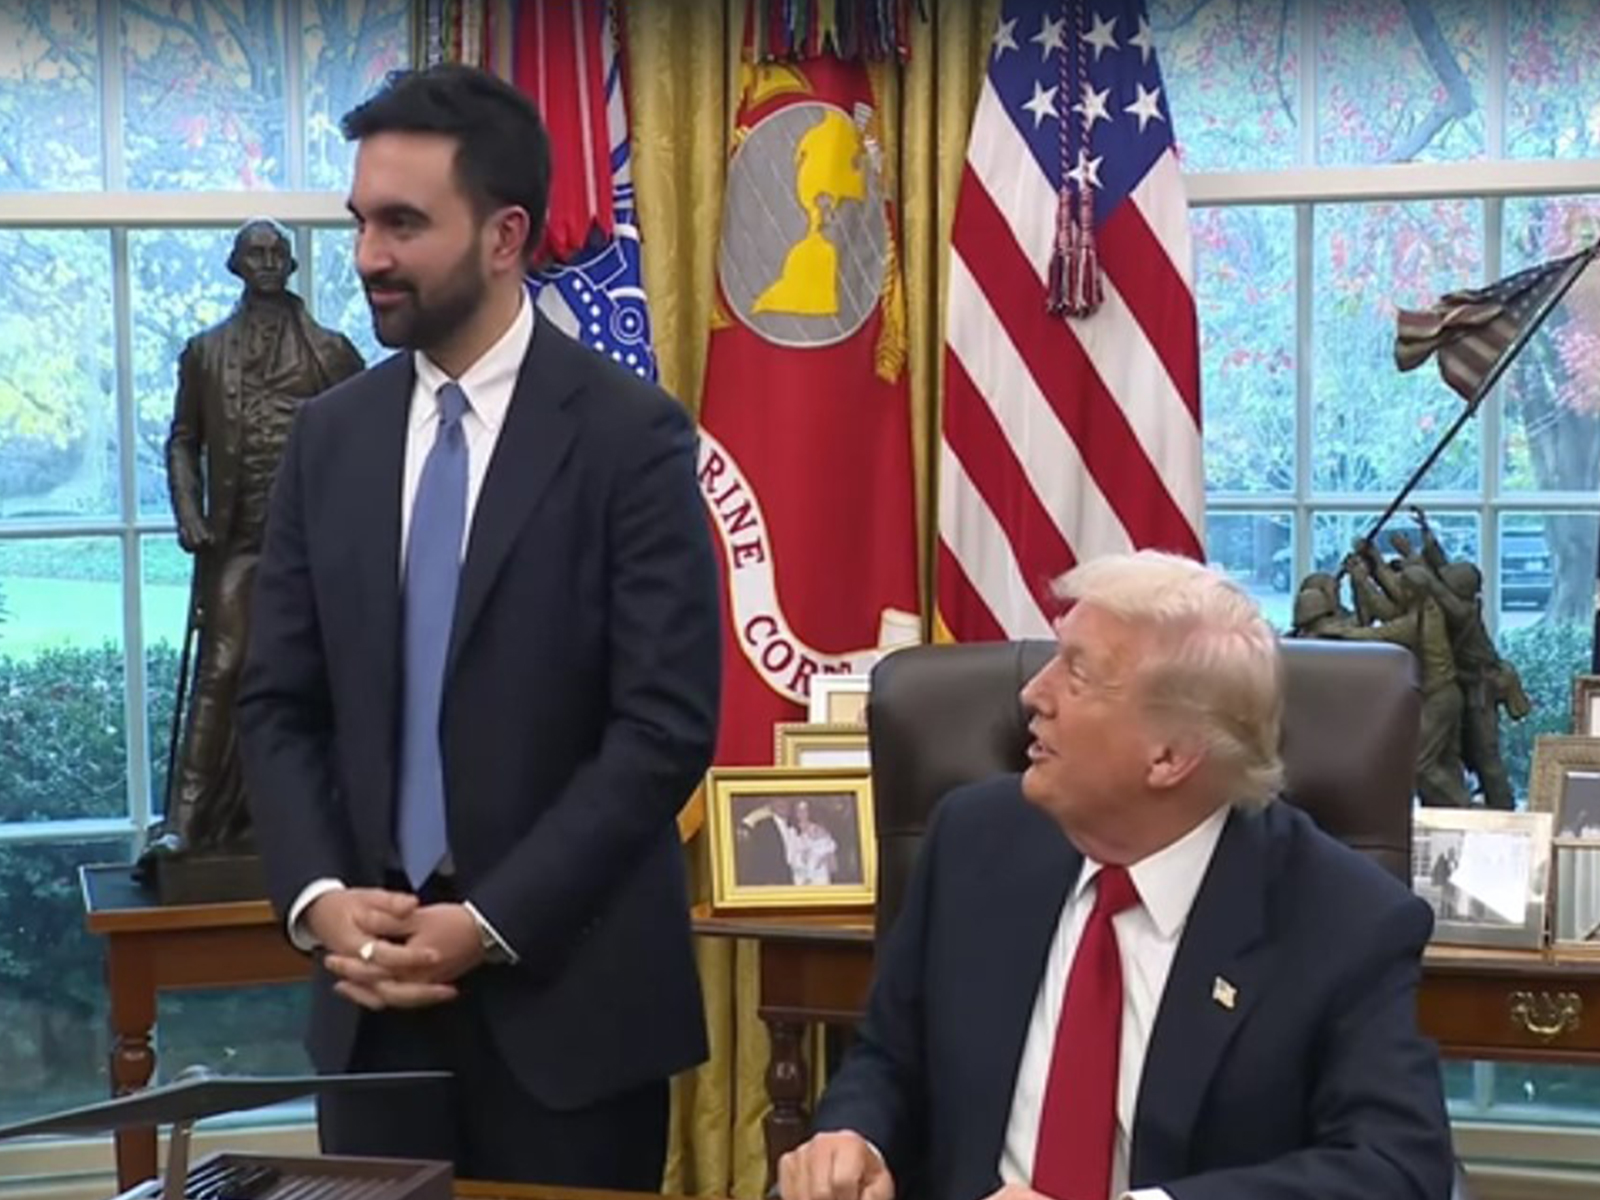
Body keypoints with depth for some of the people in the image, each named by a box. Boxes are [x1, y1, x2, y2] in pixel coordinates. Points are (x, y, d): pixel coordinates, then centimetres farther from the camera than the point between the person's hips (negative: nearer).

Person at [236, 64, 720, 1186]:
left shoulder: (631, 434, -8)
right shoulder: (330, 436, 7)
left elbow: (666, 725, -13)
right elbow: (280, 706, 8)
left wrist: (493, 922, -15)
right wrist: (320, 897, -8)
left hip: (567, 988, -4)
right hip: (376, 986, 4)